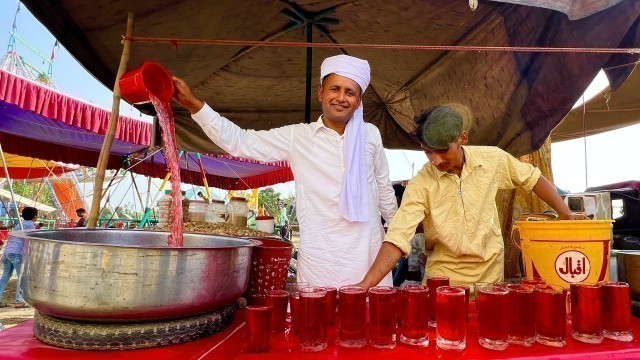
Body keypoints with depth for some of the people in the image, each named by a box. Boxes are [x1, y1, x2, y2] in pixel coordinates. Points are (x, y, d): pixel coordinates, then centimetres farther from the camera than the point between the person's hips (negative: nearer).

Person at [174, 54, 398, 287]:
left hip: (367, 253, 2)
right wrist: (193, 103, -8)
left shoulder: (370, 134, 5)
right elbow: (239, 142, -1)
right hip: (319, 257, -1)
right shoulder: (296, 136, 0)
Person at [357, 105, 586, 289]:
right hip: (444, 277, -2)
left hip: (490, 274, 3)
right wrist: (367, 283, -36)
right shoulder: (420, 185, -19)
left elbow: (532, 178, 7)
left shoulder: (493, 159, -11)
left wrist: (566, 214, 5)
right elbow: (397, 239, -26)